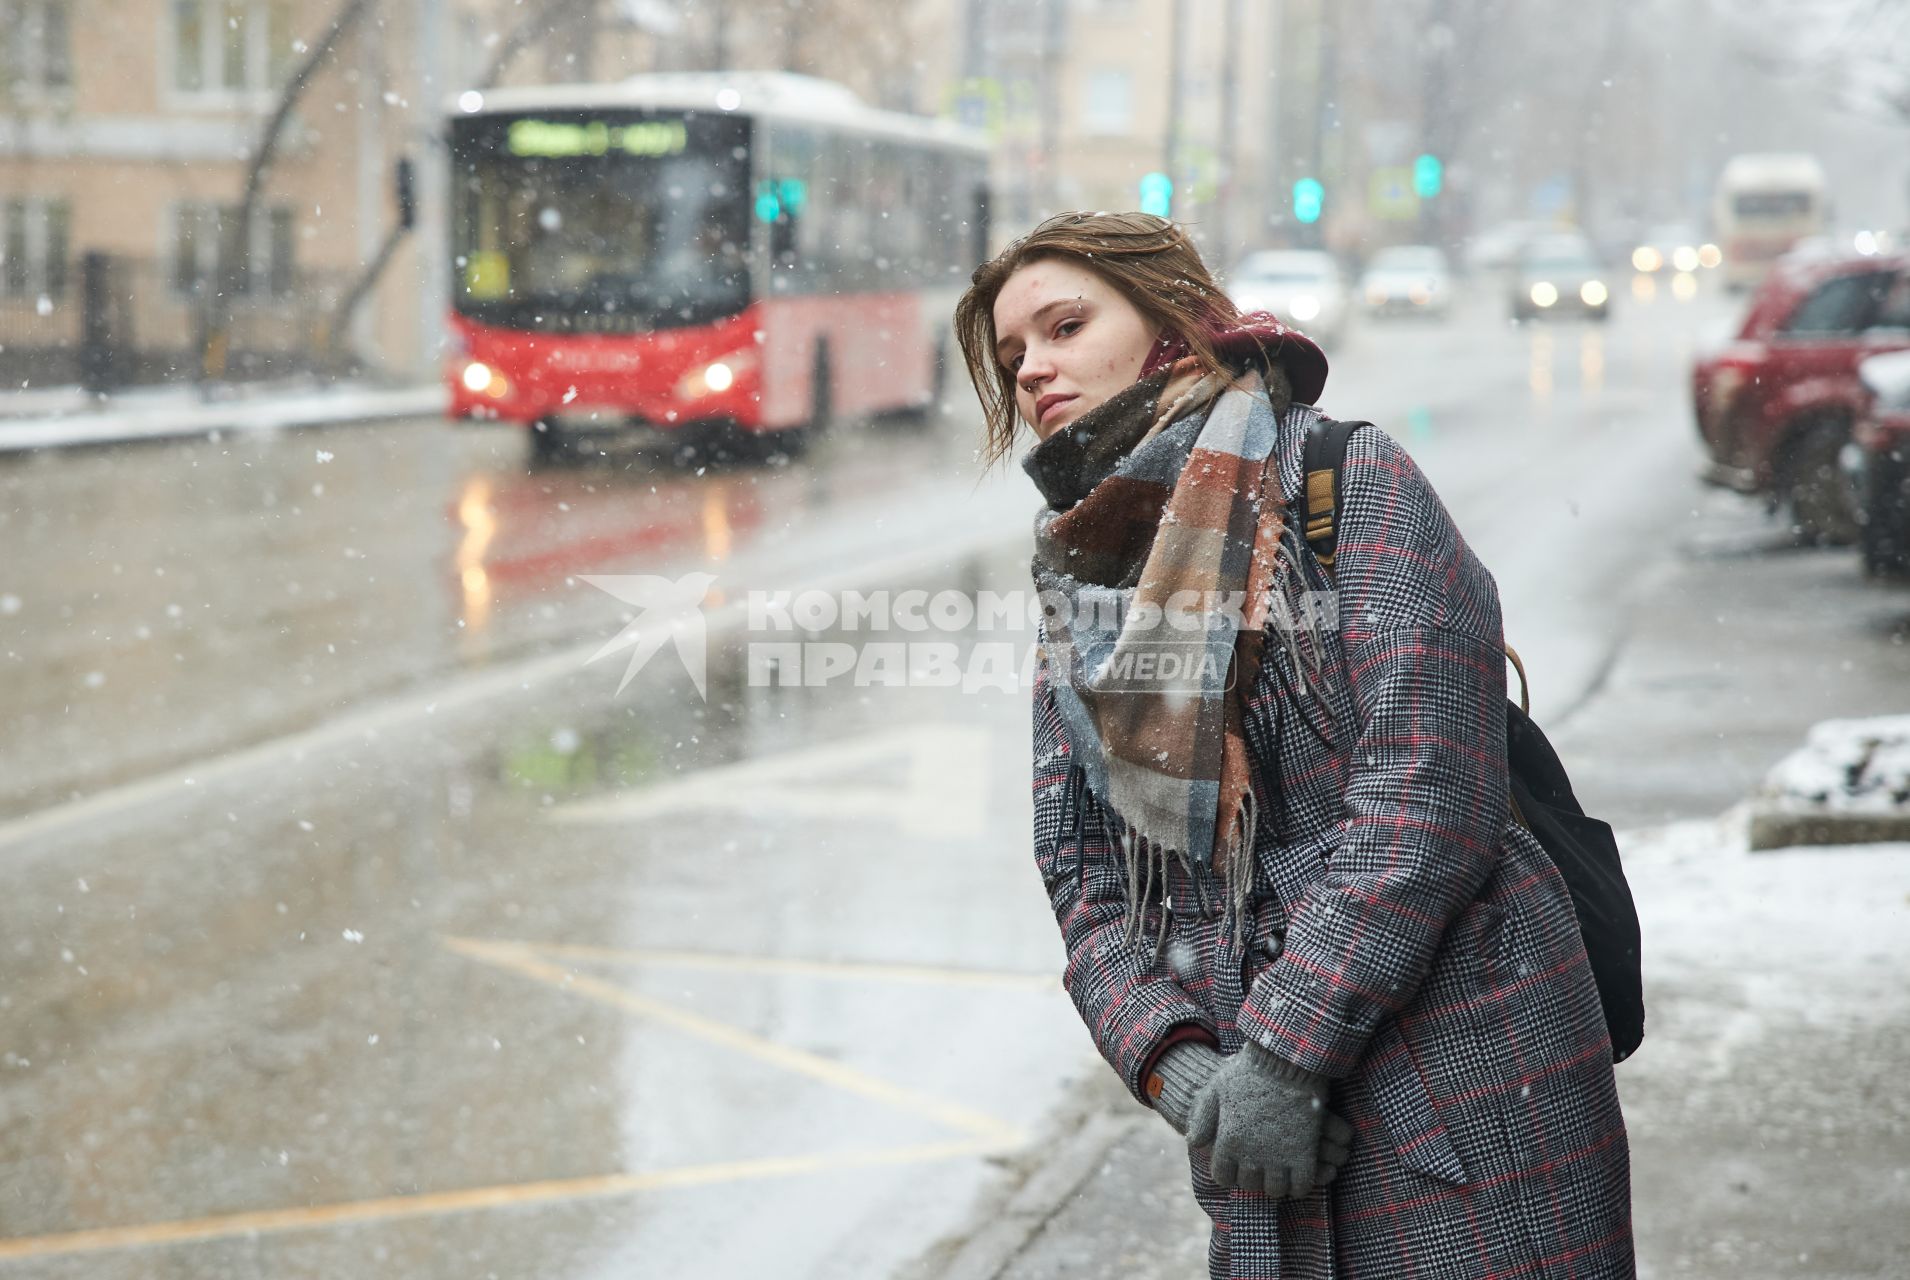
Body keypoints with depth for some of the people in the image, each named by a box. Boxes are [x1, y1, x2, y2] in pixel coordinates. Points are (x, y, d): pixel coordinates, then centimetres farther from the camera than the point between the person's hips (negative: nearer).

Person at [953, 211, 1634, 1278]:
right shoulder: (1080, 593, 14)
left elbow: (1425, 798, -14)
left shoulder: (1356, 485, -4)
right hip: (1260, 1112, 5)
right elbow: (1087, 887, 9)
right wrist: (1176, 1064, -9)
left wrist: (1284, 1051, -18)